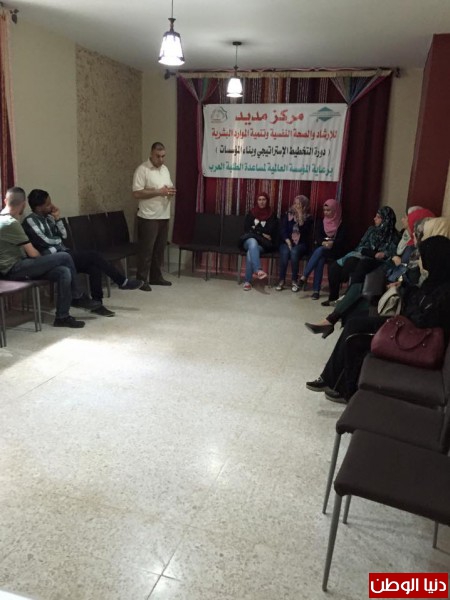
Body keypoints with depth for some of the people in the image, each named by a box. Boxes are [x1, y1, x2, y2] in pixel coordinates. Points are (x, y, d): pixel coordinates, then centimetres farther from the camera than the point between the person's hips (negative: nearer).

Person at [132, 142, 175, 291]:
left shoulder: (165, 169, 13)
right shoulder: (142, 170, -11)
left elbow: (169, 187, 22)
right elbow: (136, 193, -18)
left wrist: (171, 192, -4)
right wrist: (159, 192, -21)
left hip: (164, 216, 8)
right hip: (148, 217, -7)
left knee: (160, 248, 13)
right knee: (146, 249, -3)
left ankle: (156, 277, 23)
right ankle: (142, 280, 5)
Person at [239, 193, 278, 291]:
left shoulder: (272, 215, 8)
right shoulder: (251, 213, 13)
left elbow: (270, 231, -4)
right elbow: (247, 229, 2)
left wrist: (255, 229, 1)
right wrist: (261, 233, -7)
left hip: (263, 243, -1)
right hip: (249, 240, 1)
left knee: (251, 252, -33)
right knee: (253, 242, -37)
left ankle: (248, 281, -30)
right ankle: (258, 270, -54)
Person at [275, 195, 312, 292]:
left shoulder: (308, 217, 4)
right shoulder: (288, 215, 10)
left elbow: (305, 231, -12)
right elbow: (283, 230, 4)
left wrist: (300, 215, -14)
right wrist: (288, 241, -13)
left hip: (301, 244, -2)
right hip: (287, 242, 2)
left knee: (294, 252, -34)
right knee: (285, 252, -32)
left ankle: (295, 281, -24)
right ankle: (282, 280, -24)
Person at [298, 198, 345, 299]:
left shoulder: (341, 224, 0)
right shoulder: (323, 221, 13)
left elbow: (341, 240, -9)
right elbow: (318, 236, 3)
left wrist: (332, 243, -28)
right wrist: (323, 242, -19)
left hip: (334, 250, -3)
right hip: (321, 247, 3)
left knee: (319, 251, -34)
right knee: (320, 259, -31)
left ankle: (304, 276, -37)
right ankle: (316, 290, -35)